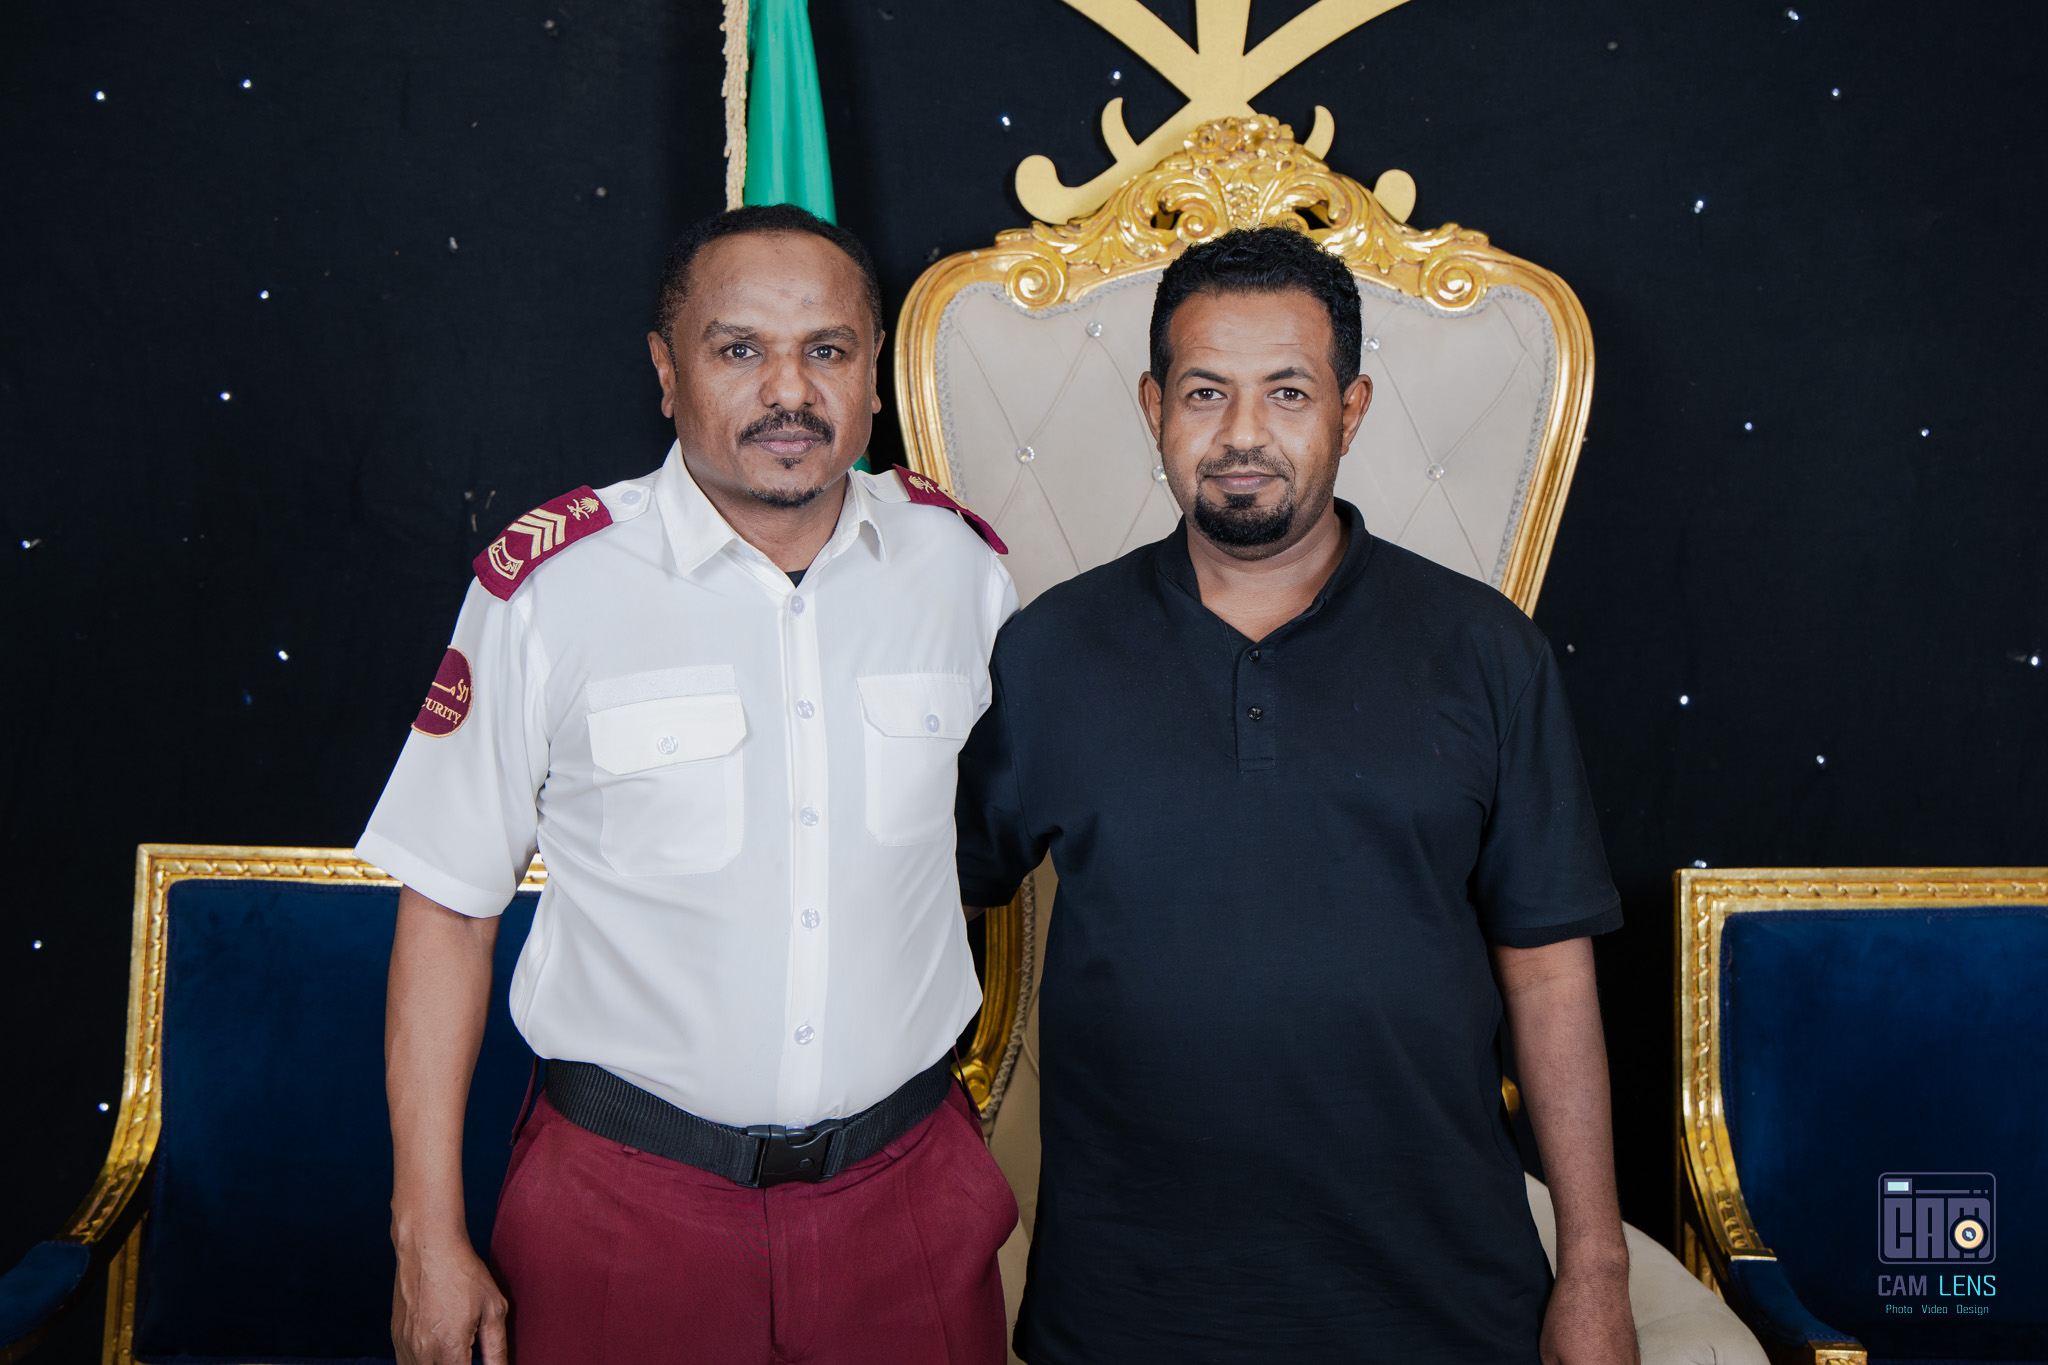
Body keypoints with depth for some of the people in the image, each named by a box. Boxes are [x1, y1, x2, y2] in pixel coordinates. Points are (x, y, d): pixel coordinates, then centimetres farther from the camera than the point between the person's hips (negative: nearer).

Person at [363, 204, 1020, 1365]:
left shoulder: (960, 562, -1)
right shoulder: (548, 583, -10)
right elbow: (449, 906, -5)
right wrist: (430, 1240, -5)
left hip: (907, 1179, 3)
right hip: (624, 1193, -2)